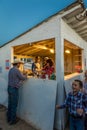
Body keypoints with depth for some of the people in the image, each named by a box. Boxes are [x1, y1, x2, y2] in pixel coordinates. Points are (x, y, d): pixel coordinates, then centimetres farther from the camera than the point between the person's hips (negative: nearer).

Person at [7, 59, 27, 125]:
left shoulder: (11, 70, 9)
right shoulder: (17, 70, -18)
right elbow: (23, 78, -10)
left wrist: (22, 75, 14)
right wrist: (26, 75, 10)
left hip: (9, 88, 9)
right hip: (14, 89, -9)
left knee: (10, 104, 19)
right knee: (14, 105, 6)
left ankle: (9, 118, 34)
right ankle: (12, 120, 20)